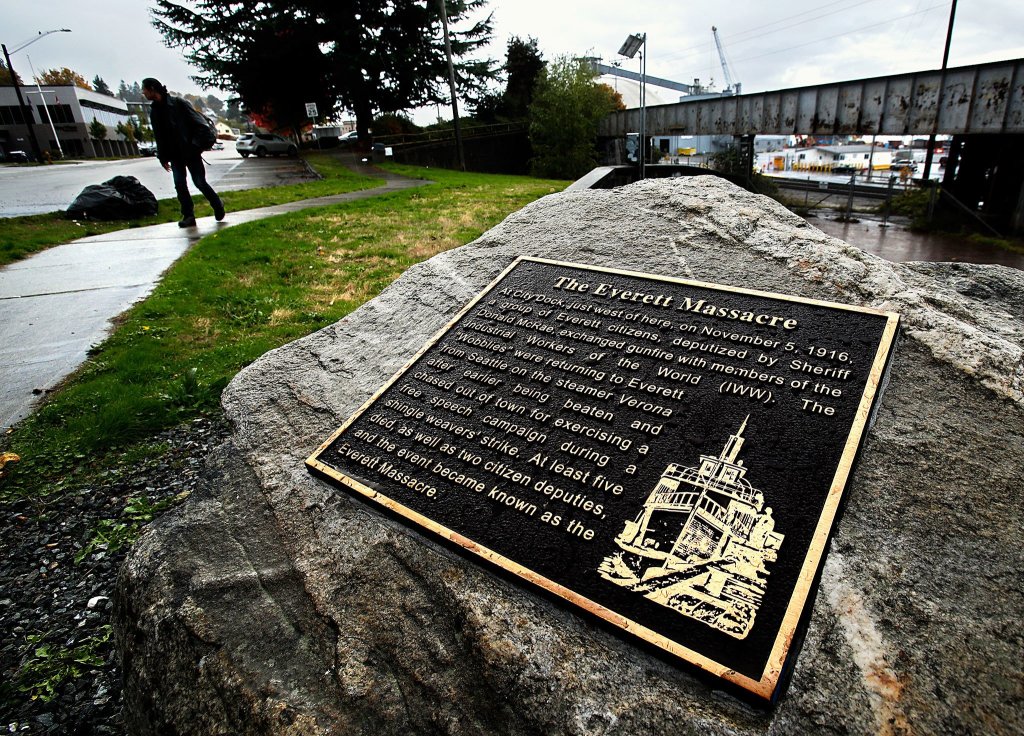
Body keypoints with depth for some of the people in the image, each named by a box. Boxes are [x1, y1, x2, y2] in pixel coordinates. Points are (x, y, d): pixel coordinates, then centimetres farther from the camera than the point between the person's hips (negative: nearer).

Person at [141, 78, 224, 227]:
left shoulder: (177, 103, -6)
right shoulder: (154, 111, 12)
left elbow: (200, 122, -9)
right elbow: (158, 137, 18)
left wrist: (197, 144, -16)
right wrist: (163, 158, 13)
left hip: (190, 151, -5)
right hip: (175, 155, 5)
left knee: (199, 182, -7)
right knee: (179, 184, -4)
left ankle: (217, 205, 15)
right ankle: (188, 215, 2)